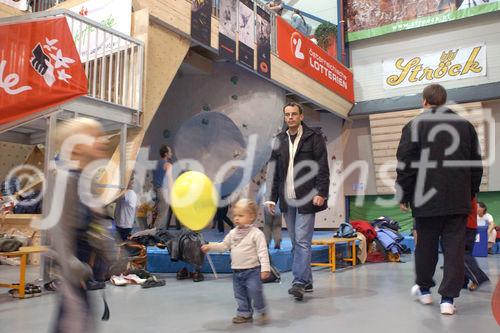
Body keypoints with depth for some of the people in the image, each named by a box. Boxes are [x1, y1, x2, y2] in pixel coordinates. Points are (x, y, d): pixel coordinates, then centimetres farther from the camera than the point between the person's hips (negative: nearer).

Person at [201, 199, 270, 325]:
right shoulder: (233, 233, 7)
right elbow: (224, 245, 16)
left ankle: (262, 312, 12)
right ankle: (245, 314, 29)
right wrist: (210, 246, 4)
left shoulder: (256, 233, -14)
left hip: (252, 270, -7)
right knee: (240, 295, 14)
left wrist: (265, 268, -21)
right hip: (237, 271, 7)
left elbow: (262, 252, -16)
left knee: (255, 292, -9)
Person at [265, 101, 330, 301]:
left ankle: (299, 282, -8)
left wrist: (321, 193, -13)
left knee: (302, 241, -10)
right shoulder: (279, 140, 14)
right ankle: (306, 281, 19)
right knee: (295, 243, 9)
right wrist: (272, 198, 11)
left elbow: (322, 168, -5)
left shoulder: (314, 137, 0)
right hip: (287, 200, 5)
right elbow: (275, 172, 15)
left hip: (306, 198, -5)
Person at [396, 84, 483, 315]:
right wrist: (471, 193, 23)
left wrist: (404, 196, 2)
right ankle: (448, 298, 2)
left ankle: (424, 288, 27)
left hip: (427, 200, -2)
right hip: (459, 200, 3)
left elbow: (405, 165, -7)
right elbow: (476, 164, 14)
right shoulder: (465, 125, 9)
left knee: (426, 246, 11)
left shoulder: (414, 126, -4)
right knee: (454, 249, 3)